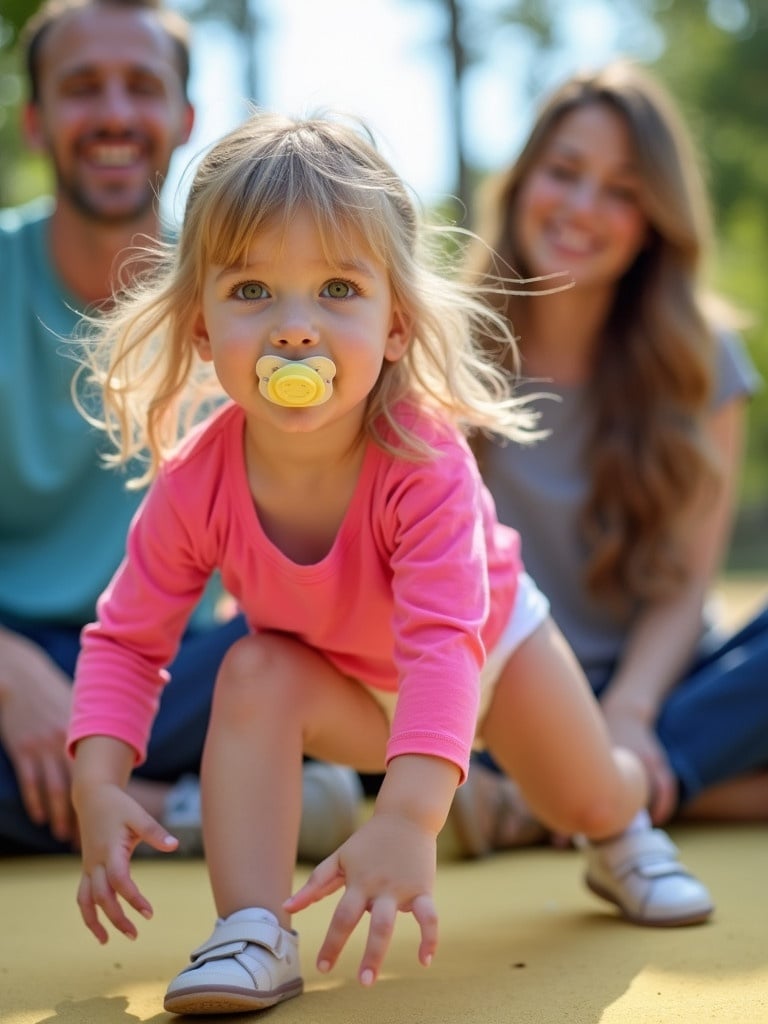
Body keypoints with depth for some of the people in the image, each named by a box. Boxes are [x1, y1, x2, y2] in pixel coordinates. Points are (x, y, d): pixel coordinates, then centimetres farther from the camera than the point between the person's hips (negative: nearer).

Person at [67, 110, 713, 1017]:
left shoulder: (423, 463, -43)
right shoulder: (195, 482, -33)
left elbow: (443, 641, -51)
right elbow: (126, 639, -22)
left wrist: (408, 817, -65)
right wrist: (97, 784, -37)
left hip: (488, 643, -1)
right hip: (344, 686, 1)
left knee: (592, 799, 12)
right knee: (255, 674, -30)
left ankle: (624, 840, 51)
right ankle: (252, 933, -26)